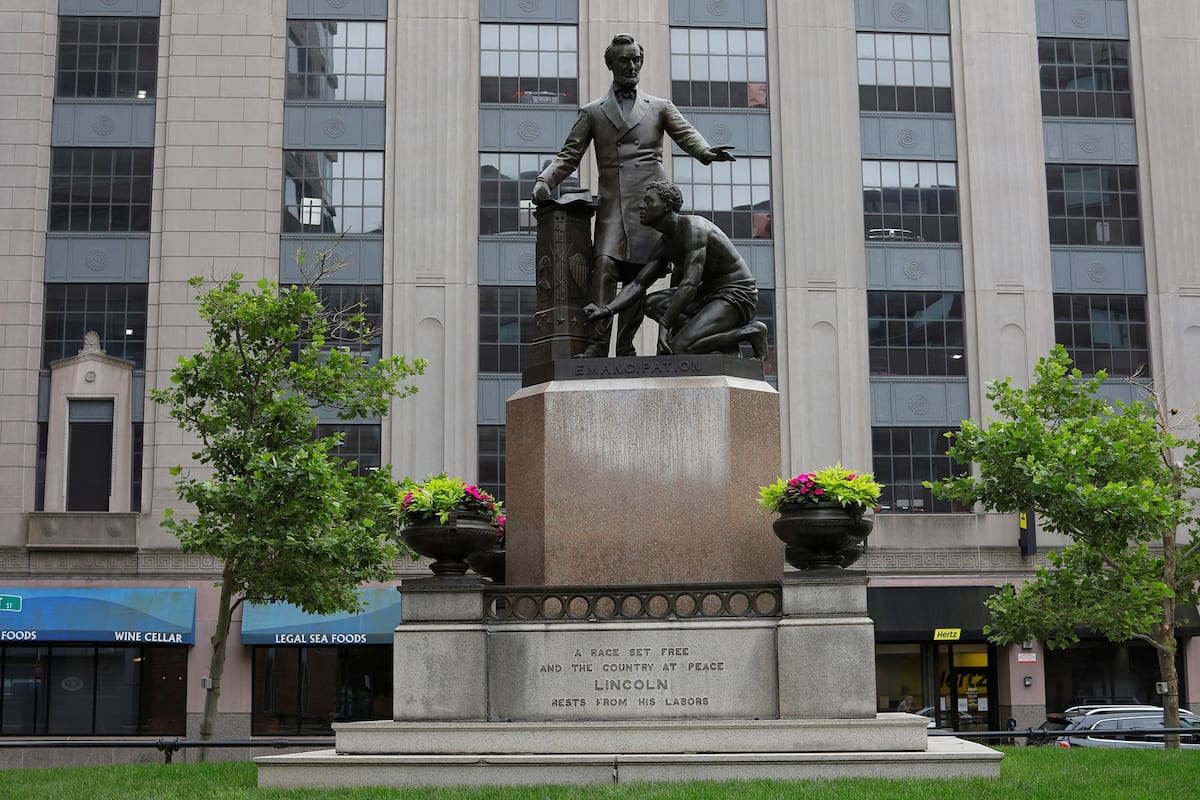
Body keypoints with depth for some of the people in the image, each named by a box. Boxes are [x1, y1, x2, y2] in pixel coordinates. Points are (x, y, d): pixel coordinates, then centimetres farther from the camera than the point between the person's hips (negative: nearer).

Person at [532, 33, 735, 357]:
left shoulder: (660, 107, 18)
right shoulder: (592, 112, 18)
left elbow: (686, 134, 3)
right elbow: (568, 155, 13)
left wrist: (706, 151, -21)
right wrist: (544, 181, -6)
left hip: (651, 200, 1)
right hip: (613, 203, -1)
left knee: (641, 272, -3)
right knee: (605, 265, -19)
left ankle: (625, 346, 3)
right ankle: (598, 343, -22)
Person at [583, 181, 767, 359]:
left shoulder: (693, 228, -20)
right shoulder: (665, 246, 8)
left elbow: (689, 284, -30)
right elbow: (637, 285, 3)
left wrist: (664, 325, -33)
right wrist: (607, 309, -15)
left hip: (737, 294, -9)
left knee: (679, 349, -24)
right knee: (652, 303, -5)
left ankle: (750, 332, -9)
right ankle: (724, 337, -7)